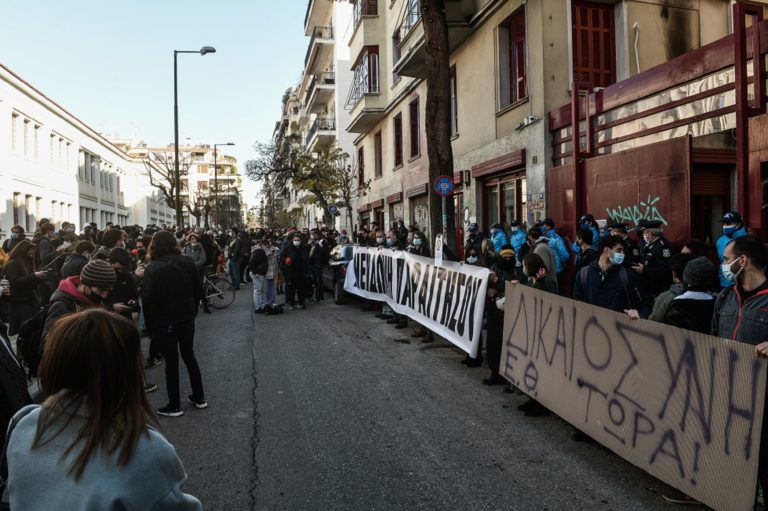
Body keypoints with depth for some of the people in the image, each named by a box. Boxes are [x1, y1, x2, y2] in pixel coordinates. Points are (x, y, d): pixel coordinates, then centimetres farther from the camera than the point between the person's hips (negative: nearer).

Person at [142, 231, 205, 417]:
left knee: (171, 361, 6)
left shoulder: (152, 269, -14)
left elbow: (148, 299, -15)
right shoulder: (187, 263, -3)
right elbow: (198, 290, 2)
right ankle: (199, 398, 25)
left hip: (164, 321, -4)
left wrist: (150, 326, -7)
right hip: (186, 317, 4)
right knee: (189, 355, 18)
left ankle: (174, 406, 15)